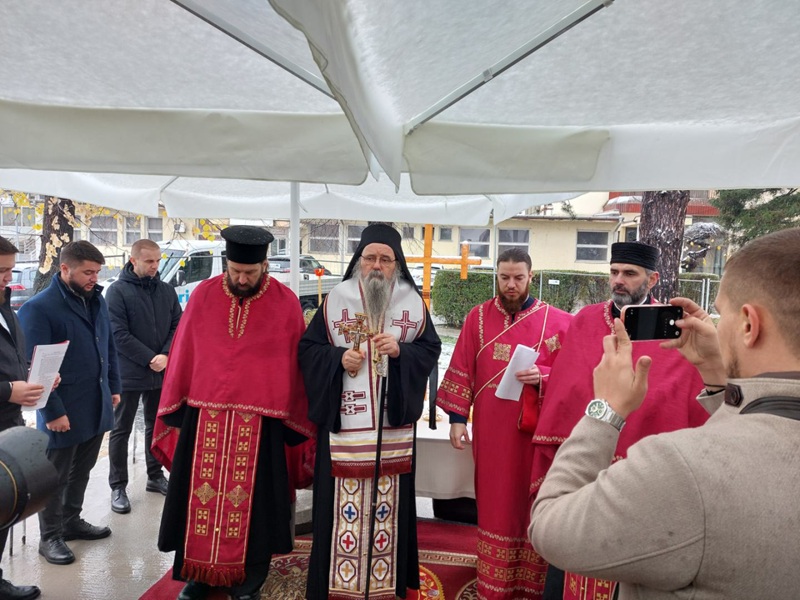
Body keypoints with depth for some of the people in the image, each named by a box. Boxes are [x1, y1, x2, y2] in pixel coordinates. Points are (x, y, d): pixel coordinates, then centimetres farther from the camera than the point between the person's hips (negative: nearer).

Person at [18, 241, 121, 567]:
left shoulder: (97, 300, 5)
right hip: (64, 412, -6)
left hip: (96, 406, 7)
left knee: (81, 470, 21)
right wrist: (53, 411, -17)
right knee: (56, 477, 10)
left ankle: (71, 521, 38)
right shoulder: (38, 308, -16)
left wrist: (113, 387, 12)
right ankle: (50, 537, 26)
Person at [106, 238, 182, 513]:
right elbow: (119, 334, -14)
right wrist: (151, 359, -17)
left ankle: (155, 476, 30)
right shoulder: (117, 291, -8)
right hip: (129, 374, -4)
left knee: (156, 426, 16)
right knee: (121, 430, 6)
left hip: (161, 374, 5)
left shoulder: (167, 291, 5)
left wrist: (166, 356, -13)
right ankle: (118, 486, 17)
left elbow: (178, 326, 3)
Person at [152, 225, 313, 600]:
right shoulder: (203, 295, 1)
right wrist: (175, 409, 8)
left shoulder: (286, 303, -5)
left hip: (259, 422, -2)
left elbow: (295, 364, -1)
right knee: (199, 501, 13)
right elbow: (182, 353, 6)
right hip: (202, 417, 2)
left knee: (251, 506, 8)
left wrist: (293, 424, 1)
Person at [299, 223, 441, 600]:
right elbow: (308, 348, 3)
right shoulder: (337, 298, 1)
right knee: (343, 499, 4)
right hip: (344, 420, -1)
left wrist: (400, 350, -14)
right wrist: (339, 358, -15)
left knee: (389, 499, 9)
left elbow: (431, 349, 4)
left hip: (393, 420, 1)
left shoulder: (413, 301, 4)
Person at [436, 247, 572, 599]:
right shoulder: (478, 317, 3)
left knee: (533, 505, 8)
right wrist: (457, 418, -1)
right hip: (490, 429, 1)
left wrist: (542, 376, -20)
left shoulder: (557, 321, -2)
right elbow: (462, 370, 3)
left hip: (535, 430, -1)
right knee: (494, 504, 11)